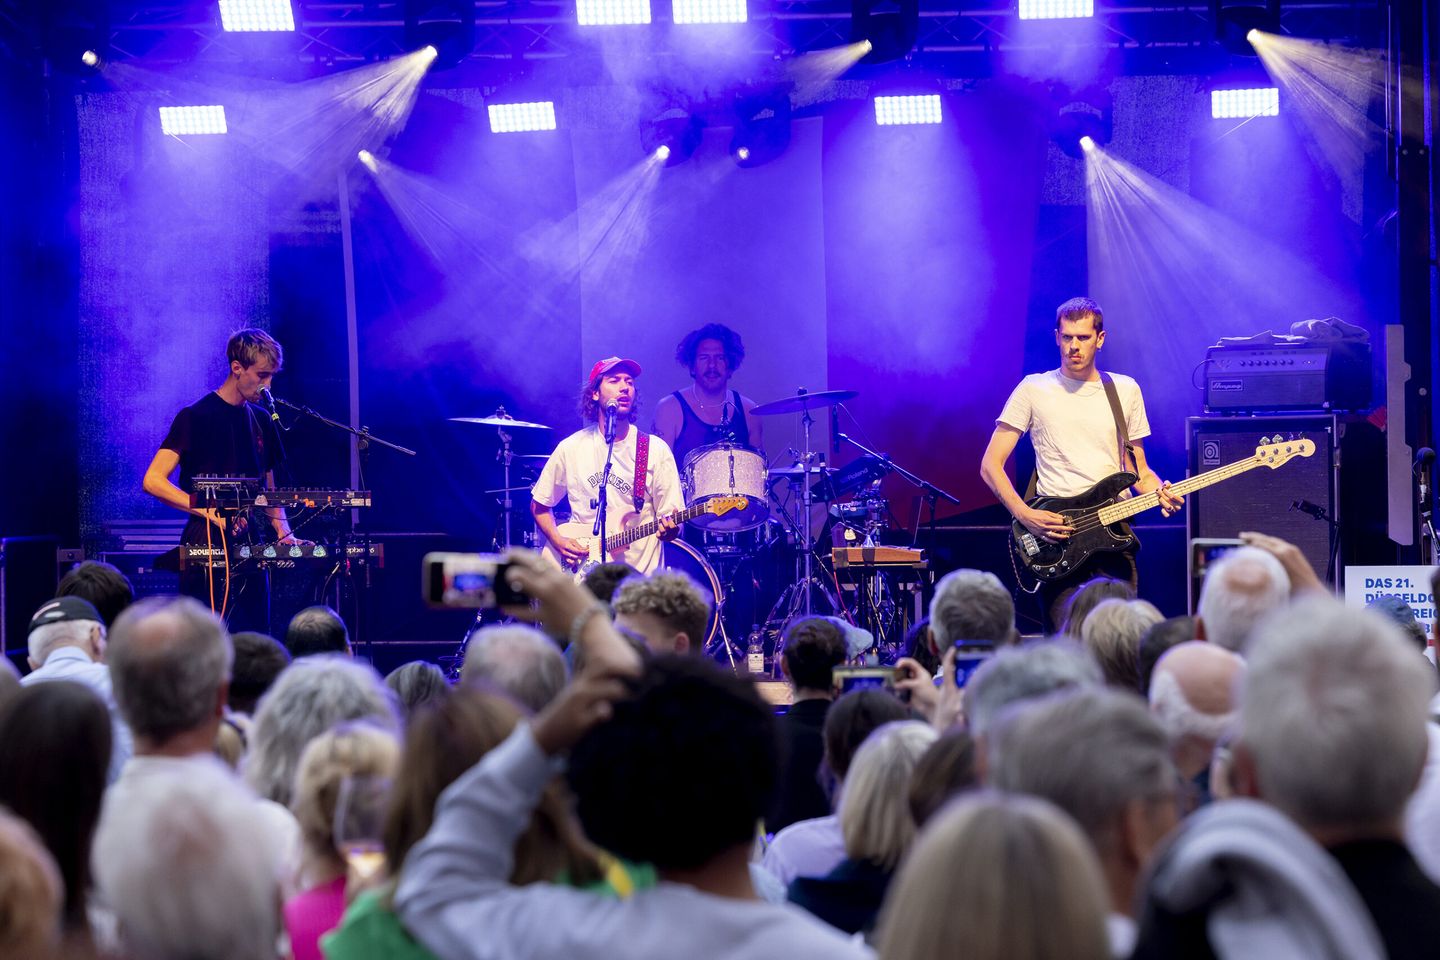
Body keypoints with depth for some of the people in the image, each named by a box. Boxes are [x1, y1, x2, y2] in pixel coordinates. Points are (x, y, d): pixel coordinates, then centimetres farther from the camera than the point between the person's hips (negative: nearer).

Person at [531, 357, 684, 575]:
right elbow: (539, 505, 18)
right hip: (579, 571, -2)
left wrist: (669, 530, -19)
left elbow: (672, 524, 3)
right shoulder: (570, 448, 6)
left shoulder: (655, 450, 2)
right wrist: (558, 541, 1)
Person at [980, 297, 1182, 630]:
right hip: (1054, 533, -2)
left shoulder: (1126, 391, 13)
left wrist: (1160, 492, -3)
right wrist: (1026, 516, -11)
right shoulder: (1034, 389, 4)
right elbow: (991, 465, 2)